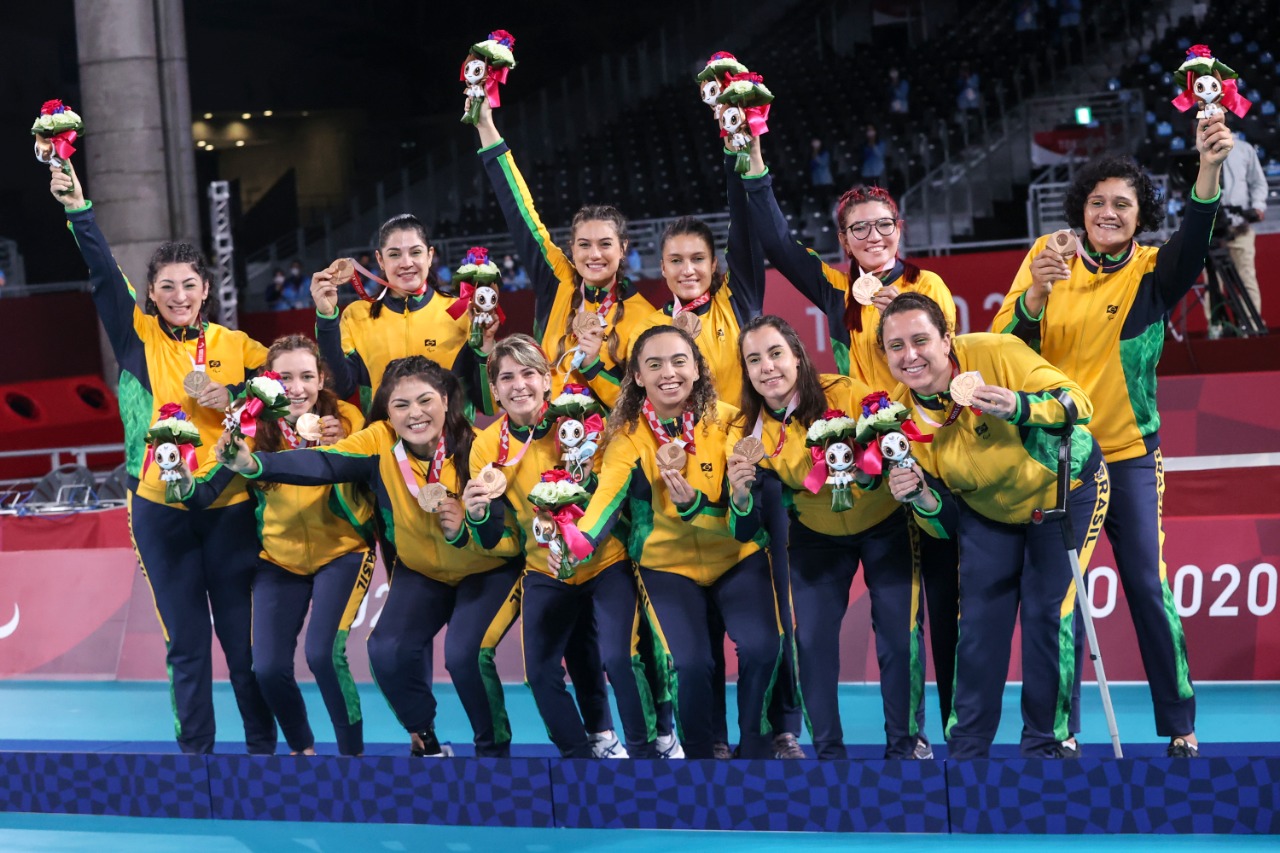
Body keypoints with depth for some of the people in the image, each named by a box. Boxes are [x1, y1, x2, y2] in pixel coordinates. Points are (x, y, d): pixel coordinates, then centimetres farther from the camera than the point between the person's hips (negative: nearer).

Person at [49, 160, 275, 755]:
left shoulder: (236, 346, 6)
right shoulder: (138, 337, 4)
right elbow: (103, 273, -7)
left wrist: (232, 399, -10)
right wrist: (77, 209, -18)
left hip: (229, 505, 0)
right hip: (160, 506, 0)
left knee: (244, 637, 1)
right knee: (185, 640, 5)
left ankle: (263, 746, 13)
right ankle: (194, 752, 14)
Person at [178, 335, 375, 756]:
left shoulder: (345, 419, -14)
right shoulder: (254, 426, -11)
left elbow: (360, 509, -17)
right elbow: (208, 488, -16)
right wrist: (184, 485, -38)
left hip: (340, 552, -2)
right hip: (279, 558, 2)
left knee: (324, 654, -22)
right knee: (269, 668, -8)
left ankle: (353, 752, 0)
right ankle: (302, 748, 22)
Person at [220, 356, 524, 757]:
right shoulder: (380, 442, -19)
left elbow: (514, 535, -19)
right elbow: (321, 463, -36)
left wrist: (466, 531, -38)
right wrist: (254, 463, -52)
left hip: (489, 571, -4)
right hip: (422, 572, 4)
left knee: (465, 654, -24)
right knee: (388, 652, -15)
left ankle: (494, 752, 2)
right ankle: (426, 743, 13)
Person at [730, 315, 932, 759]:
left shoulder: (845, 394, -23)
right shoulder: (749, 430, -11)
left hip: (883, 523, -3)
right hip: (817, 534, 3)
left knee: (900, 633, -7)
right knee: (811, 638, -3)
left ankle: (907, 743, 12)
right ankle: (828, 750, 12)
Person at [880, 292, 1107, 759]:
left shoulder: (995, 354, -30)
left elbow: (1079, 404, -27)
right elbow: (947, 524, -8)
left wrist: (1018, 406, -44)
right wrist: (921, 499, -31)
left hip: (1064, 489, -4)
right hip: (988, 512, 4)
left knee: (1050, 611, -11)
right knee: (979, 619, 1)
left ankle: (1050, 742, 3)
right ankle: (965, 747, 14)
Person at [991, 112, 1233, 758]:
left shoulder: (1151, 274, -3)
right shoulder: (1047, 257, 1)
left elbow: (1193, 242, -25)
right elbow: (1006, 347, -6)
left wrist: (1209, 168, -43)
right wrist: (1037, 294, -26)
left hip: (1127, 454, -1)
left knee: (1147, 586, -4)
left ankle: (1180, 725, 6)